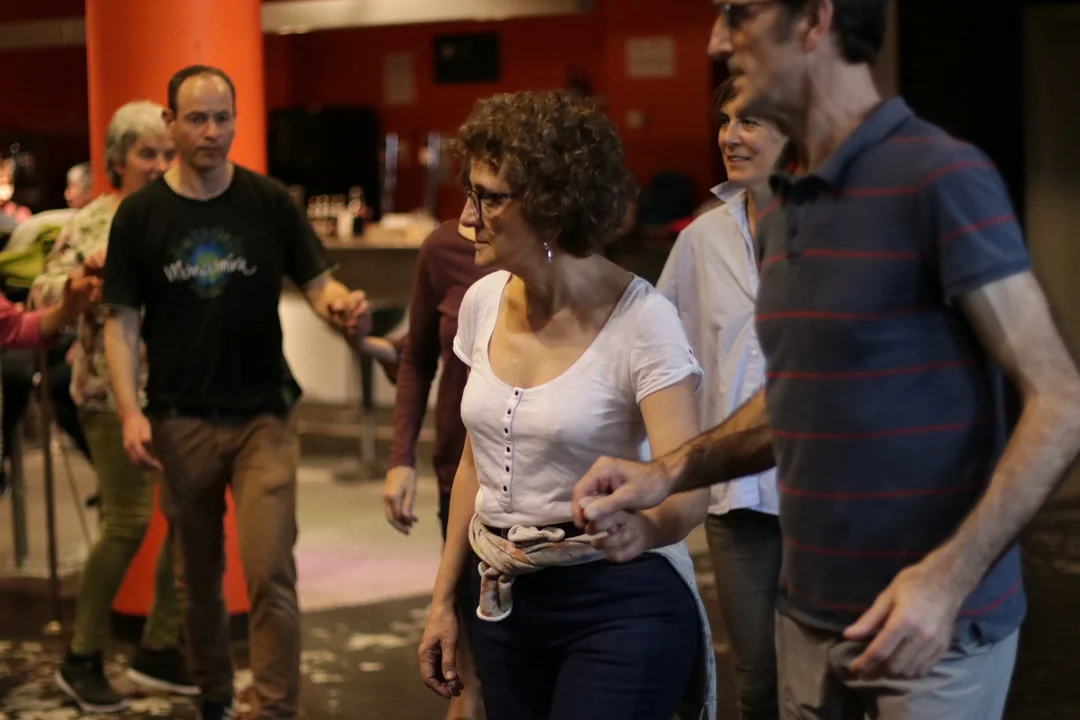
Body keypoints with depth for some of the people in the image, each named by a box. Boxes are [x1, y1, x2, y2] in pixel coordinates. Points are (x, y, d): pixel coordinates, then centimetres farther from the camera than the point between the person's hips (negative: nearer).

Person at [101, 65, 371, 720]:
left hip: (263, 418, -1)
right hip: (180, 421, 2)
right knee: (197, 574, 15)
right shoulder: (140, 215, -2)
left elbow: (317, 281, -3)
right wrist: (131, 411, -12)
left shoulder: (270, 202, -3)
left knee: (271, 575, -9)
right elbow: (122, 322, -1)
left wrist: (342, 305, -27)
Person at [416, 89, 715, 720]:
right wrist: (445, 599, 12)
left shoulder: (640, 318, -18)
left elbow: (688, 486, -25)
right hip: (504, 600, 6)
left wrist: (644, 528, -47)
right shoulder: (483, 302, 1)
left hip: (619, 606, -6)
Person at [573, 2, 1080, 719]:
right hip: (808, 614, 7)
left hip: (933, 619, -7)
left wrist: (949, 578, -27)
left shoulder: (939, 177, -15)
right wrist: (667, 473, 4)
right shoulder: (780, 209, 9)